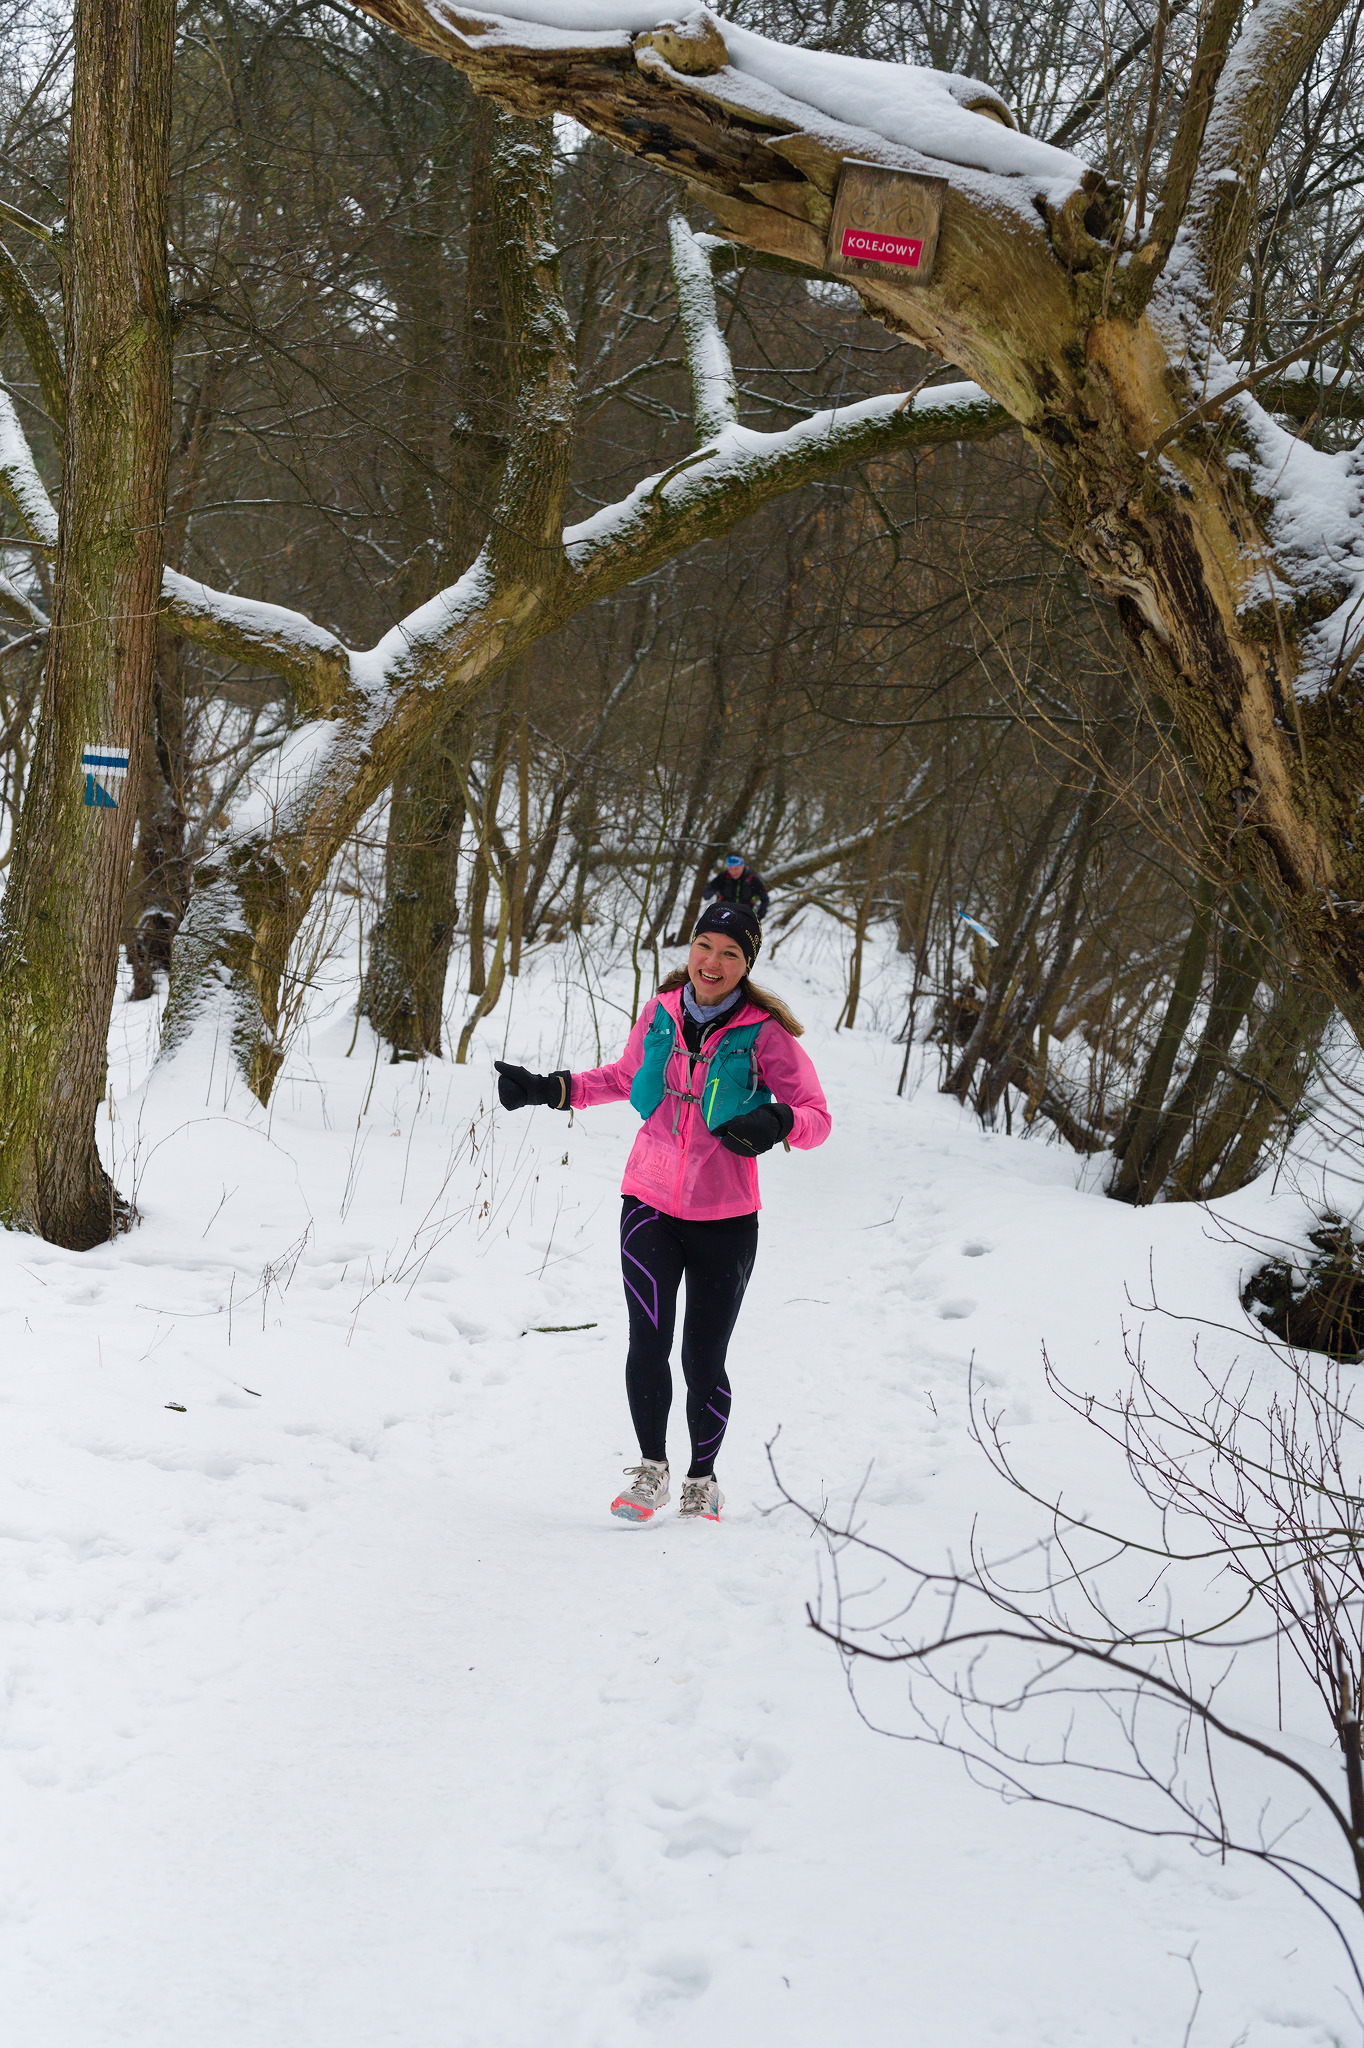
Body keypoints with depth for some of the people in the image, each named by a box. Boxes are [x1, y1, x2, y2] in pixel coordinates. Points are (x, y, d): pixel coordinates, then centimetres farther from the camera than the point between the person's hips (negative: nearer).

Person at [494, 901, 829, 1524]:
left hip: (724, 1218, -2)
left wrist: (777, 1123, -27)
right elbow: (625, 1077, 22)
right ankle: (651, 1468, 6)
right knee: (648, 1343, -11)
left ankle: (702, 1479, 25)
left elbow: (816, 1116, -6)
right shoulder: (660, 1012, 2)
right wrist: (550, 1090, 14)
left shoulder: (764, 1033, -8)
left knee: (704, 1360, 4)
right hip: (650, 1203, 2)